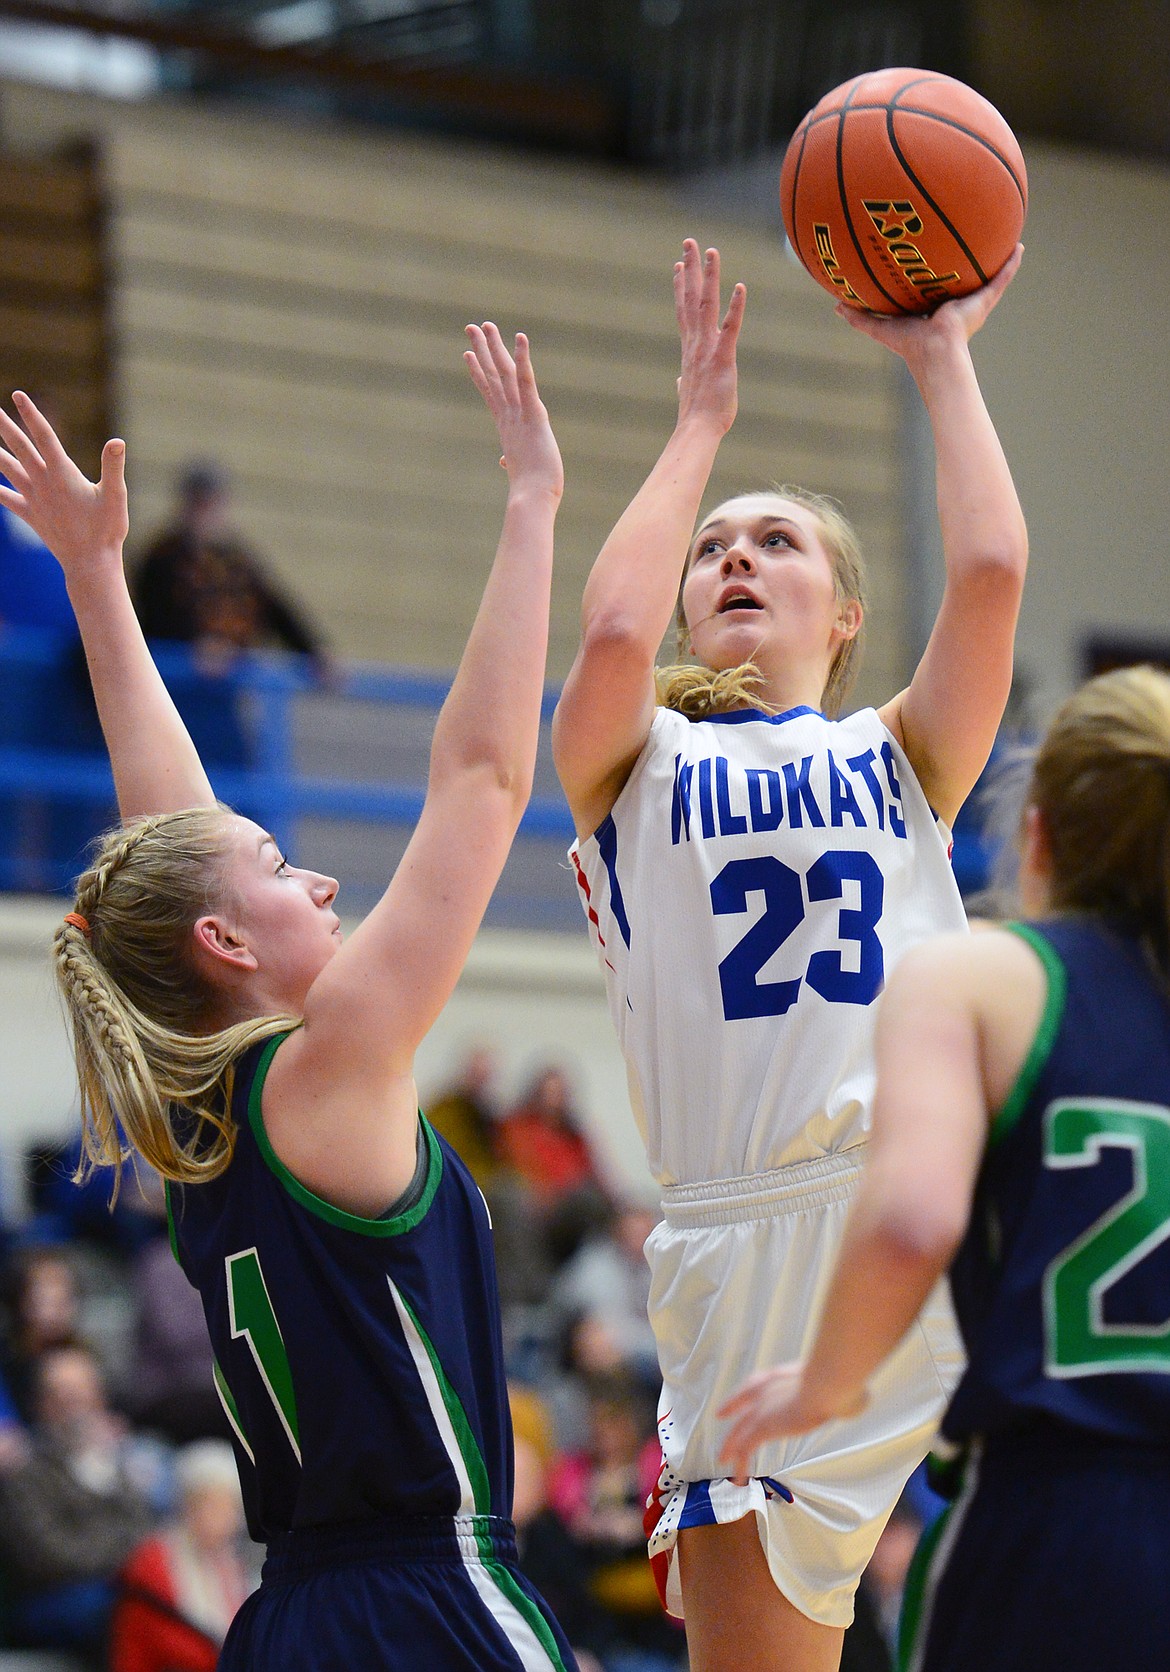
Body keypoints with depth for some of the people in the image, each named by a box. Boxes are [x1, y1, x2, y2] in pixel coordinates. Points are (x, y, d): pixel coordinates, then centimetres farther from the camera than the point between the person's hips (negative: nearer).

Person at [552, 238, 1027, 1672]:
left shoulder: (900, 756, 20)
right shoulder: (634, 769, 16)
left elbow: (989, 569, 3)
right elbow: (612, 633, -5)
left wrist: (942, 362, 13)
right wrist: (701, 420, 7)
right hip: (747, 1241, -1)